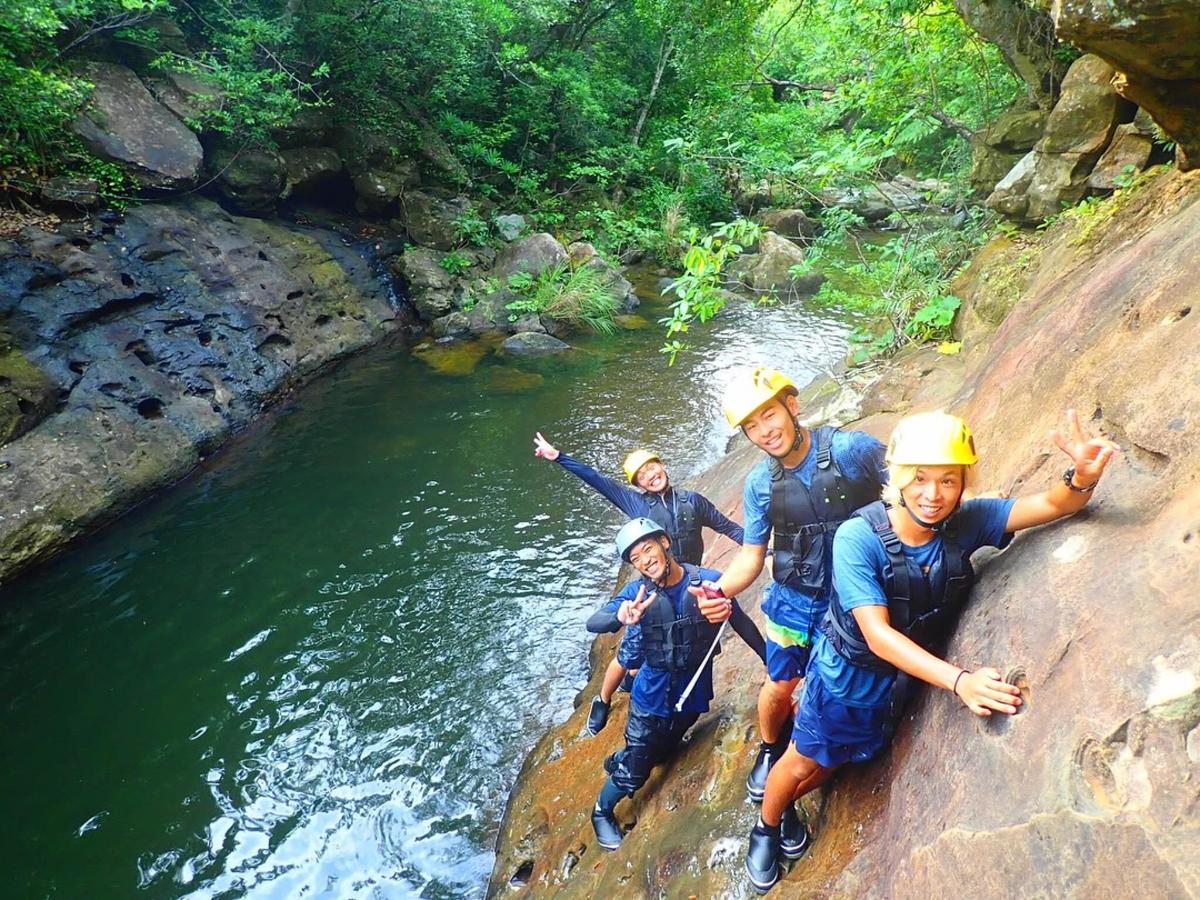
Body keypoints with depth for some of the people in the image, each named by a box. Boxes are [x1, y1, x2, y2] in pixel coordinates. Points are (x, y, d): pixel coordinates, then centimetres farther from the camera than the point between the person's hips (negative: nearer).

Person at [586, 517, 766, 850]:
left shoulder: (709, 581, -18)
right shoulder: (638, 591, -18)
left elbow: (742, 624, -6)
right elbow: (592, 623, -29)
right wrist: (620, 616, -51)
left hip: (693, 694, 2)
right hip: (652, 696, -2)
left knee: (658, 753, 24)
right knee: (634, 773, 7)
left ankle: (618, 760, 55)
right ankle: (601, 813, 36)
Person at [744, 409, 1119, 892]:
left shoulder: (965, 522, -20)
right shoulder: (858, 536, -33)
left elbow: (1054, 504, -24)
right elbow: (878, 635, -35)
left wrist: (1082, 478, -48)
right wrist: (959, 680, -47)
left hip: (903, 679, 4)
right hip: (845, 671, -4)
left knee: (832, 764, 26)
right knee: (802, 764, 17)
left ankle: (788, 808, 57)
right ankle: (765, 827, 48)